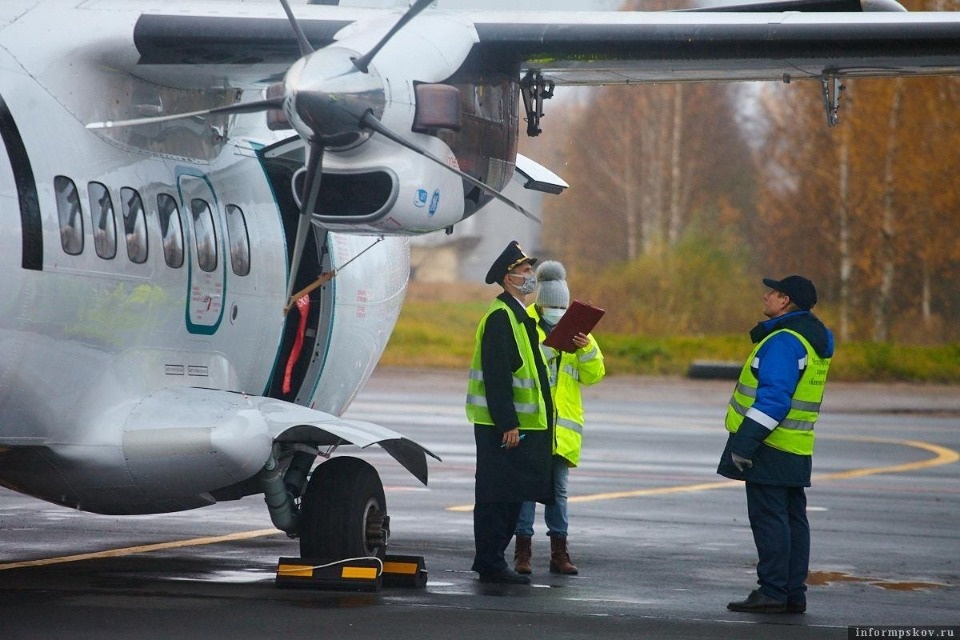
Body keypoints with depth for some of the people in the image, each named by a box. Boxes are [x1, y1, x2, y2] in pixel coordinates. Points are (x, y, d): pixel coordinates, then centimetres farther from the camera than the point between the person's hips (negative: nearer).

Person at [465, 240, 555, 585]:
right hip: (503, 426, -10)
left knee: (511, 496, 12)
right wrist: (508, 424, -22)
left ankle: (491, 562, 19)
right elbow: (496, 375, -20)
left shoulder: (518, 315, 17)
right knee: (497, 496, -5)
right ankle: (491, 565, -1)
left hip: (519, 424, 10)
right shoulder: (500, 316, -15)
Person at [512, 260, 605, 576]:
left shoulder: (575, 329, 14)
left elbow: (593, 375, 7)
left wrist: (587, 349, -11)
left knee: (558, 488, 8)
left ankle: (559, 552, 11)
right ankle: (523, 551, 0)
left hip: (563, 424, 4)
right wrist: (548, 348, -22)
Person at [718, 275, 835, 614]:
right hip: (796, 450, 10)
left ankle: (772, 593, -7)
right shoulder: (814, 339, 15)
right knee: (792, 519, 10)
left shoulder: (783, 341, -17)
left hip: (770, 447, -10)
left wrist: (746, 442, -23)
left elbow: (773, 398, -24)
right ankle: (794, 595, 13)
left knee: (768, 519, -7)